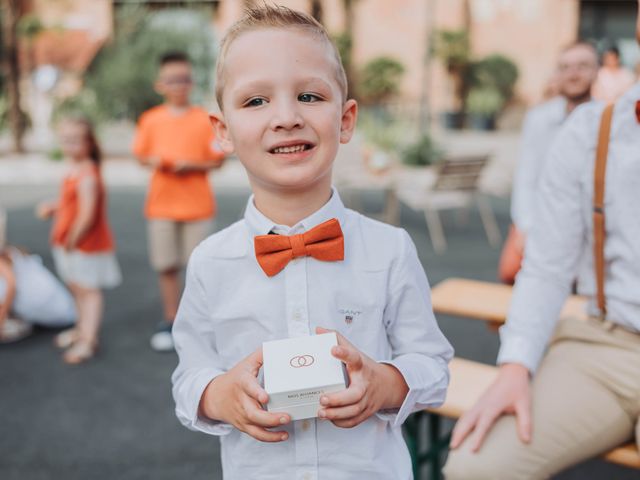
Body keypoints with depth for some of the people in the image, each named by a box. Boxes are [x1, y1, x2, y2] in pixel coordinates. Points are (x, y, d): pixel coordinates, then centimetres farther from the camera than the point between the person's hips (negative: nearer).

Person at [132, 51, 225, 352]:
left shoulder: (204, 119, -2)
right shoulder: (151, 119, 4)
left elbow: (218, 159, -2)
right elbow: (140, 154, 10)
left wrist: (192, 166, -19)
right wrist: (154, 161, -12)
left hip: (197, 204, -2)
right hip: (161, 203, 2)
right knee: (166, 265, 7)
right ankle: (171, 321, 22)